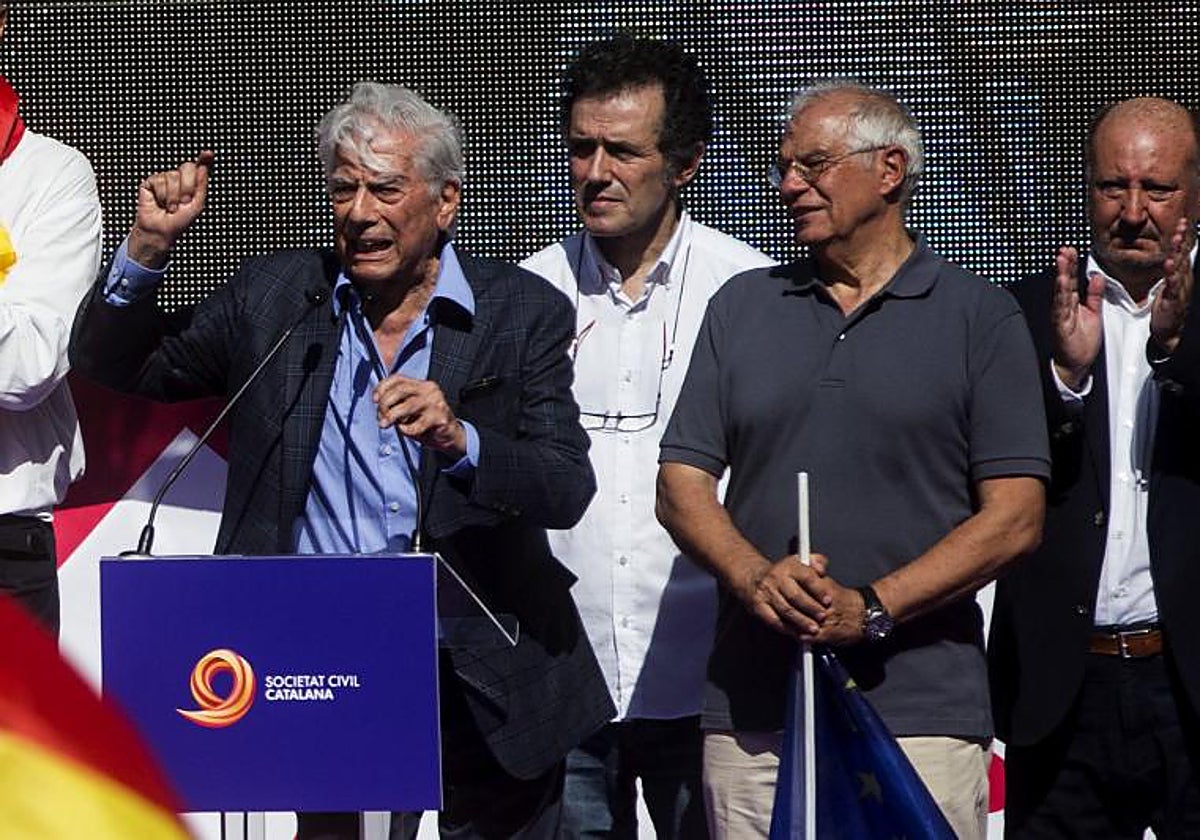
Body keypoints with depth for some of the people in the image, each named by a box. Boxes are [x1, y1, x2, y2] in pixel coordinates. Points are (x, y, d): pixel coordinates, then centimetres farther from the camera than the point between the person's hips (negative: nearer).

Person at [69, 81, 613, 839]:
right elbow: (111, 364, 12)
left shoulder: (524, 313, 0)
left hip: (481, 685, -1)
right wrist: (148, 246, -4)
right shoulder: (275, 295, 6)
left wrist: (458, 439, -27)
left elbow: (568, 490, -9)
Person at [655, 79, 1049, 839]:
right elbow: (683, 487, 10)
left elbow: (1015, 518, -3)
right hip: (750, 711, 3)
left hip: (919, 711, -3)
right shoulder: (742, 307, 14)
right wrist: (756, 579, -10)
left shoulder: (981, 317, 4)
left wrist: (870, 609, -13)